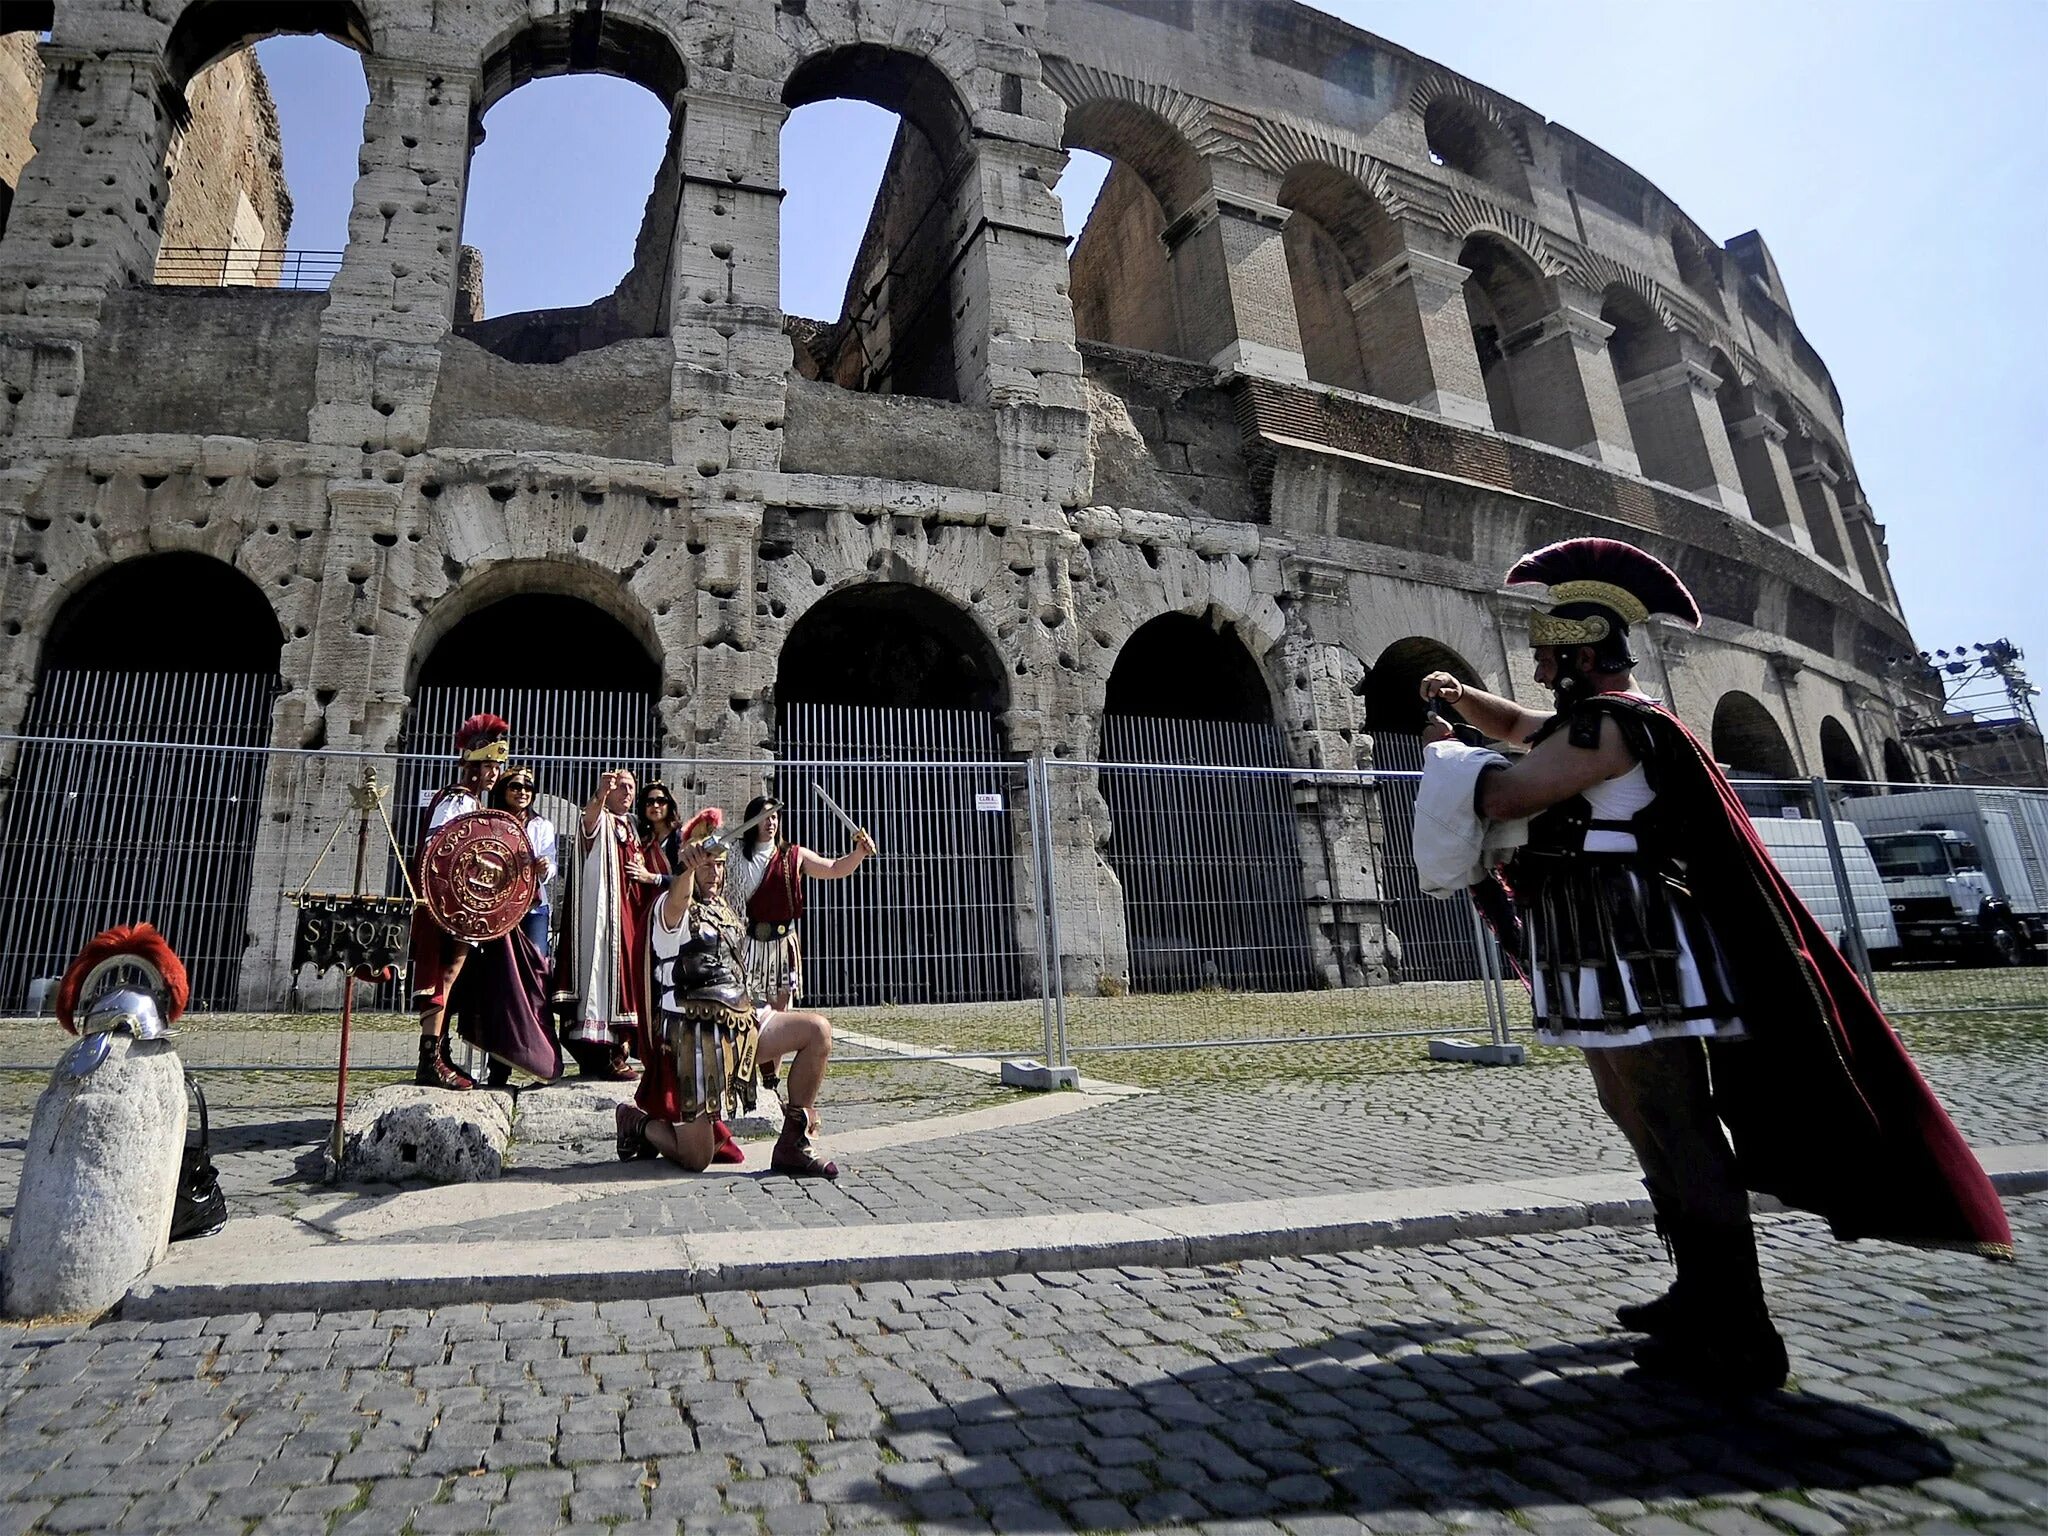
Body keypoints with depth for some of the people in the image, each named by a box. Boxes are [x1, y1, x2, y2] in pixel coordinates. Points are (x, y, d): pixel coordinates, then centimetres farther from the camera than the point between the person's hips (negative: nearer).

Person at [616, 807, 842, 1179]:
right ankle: (638, 1121, 29)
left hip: (742, 1019, 7)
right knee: (696, 1159, -5)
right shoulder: (671, 908, -8)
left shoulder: (723, 909, 15)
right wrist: (687, 868, -55)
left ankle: (794, 1145, -3)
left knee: (818, 1030, -12)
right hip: (697, 1031, -7)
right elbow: (677, 900, -35)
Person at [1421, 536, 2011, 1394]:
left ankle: (1737, 1342, 3)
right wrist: (1461, 696, 14)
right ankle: (1702, 1299, 31)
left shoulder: (1605, 722, -16)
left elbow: (1497, 798, -17)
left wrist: (1443, 754, 2)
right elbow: (1518, 726, 34)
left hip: (1635, 959, -11)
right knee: (1656, 1128, 18)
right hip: (1616, 965, 11)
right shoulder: (1589, 720, 17)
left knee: (1678, 1136, -6)